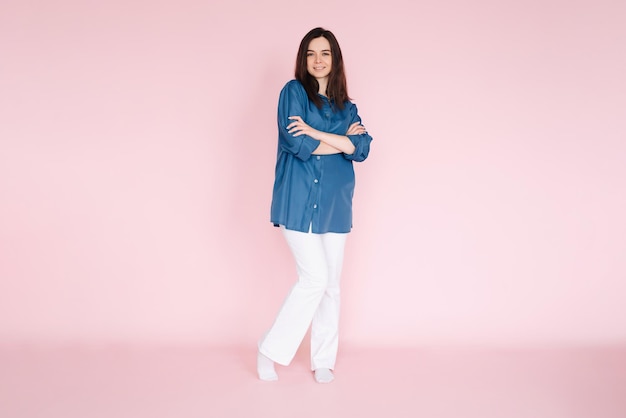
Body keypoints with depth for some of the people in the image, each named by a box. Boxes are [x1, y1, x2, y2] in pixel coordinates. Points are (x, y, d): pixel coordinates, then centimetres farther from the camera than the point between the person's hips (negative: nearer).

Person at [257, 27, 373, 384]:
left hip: (335, 202, 5)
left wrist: (315, 133, -12)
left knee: (331, 284, 8)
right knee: (315, 278, -9)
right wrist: (342, 140, -3)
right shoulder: (294, 91, 2)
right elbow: (296, 144, -12)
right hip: (299, 200, -5)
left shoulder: (347, 107, 16)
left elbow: (362, 150, -1)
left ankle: (323, 361, 21)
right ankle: (271, 351, 10)